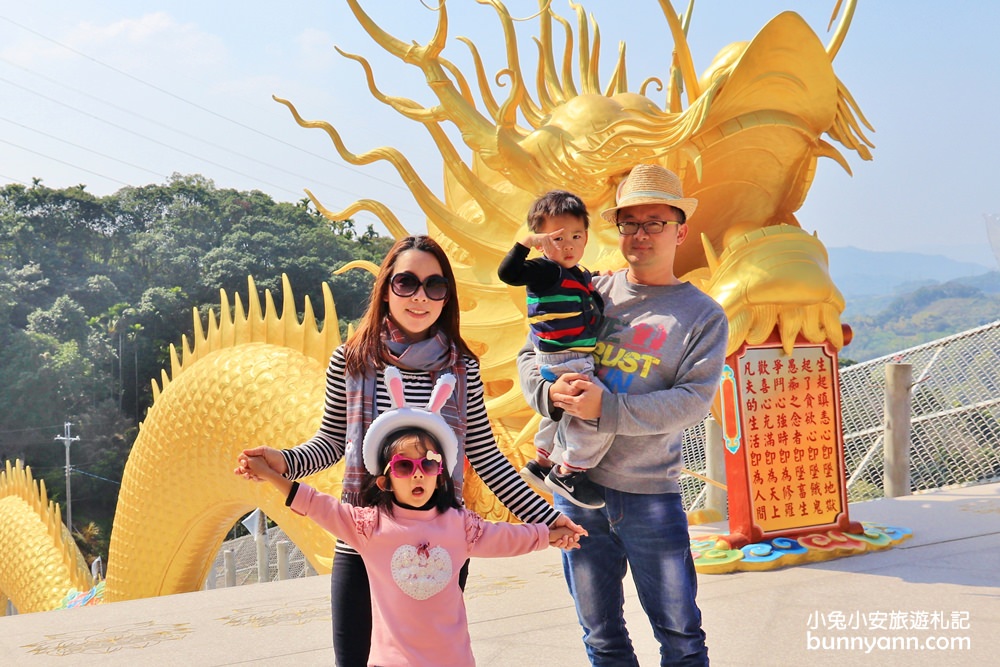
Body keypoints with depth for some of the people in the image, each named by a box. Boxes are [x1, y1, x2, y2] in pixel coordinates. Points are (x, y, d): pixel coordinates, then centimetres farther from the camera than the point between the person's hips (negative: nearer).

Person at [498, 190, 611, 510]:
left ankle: (541, 463, 47)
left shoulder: (579, 274, 11)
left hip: (579, 361, 10)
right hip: (562, 363, -10)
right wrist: (527, 242, -36)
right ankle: (567, 473, -3)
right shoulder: (546, 271, -16)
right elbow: (508, 272, -31)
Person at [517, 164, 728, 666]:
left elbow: (691, 401, -12)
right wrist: (551, 392, -14)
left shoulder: (704, 316, -1)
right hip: (576, 483, 3)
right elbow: (529, 355, 9)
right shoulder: (590, 293, 7)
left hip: (650, 494, -2)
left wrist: (607, 408, -23)